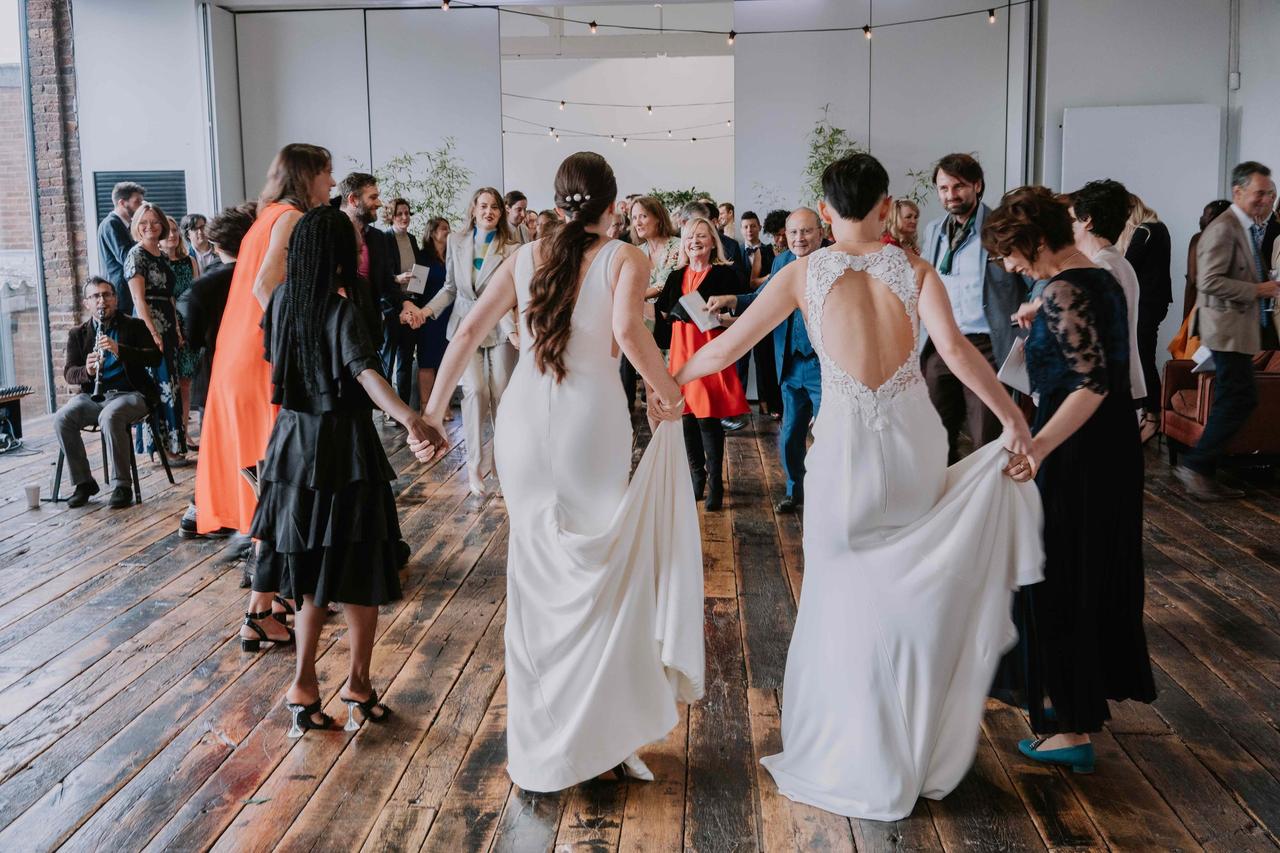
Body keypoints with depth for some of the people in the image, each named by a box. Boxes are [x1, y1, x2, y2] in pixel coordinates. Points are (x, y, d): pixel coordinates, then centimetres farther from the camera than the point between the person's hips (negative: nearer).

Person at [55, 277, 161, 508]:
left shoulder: (134, 326, 7)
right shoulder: (77, 334, 14)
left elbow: (155, 357, -8)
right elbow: (69, 373, 4)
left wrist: (119, 350, -23)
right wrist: (86, 370, -20)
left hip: (130, 393, -3)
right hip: (93, 395, 4)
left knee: (110, 417, -35)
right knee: (61, 418, -24)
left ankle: (122, 486, -25)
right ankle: (83, 482, -11)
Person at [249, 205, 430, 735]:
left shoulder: (282, 302, 4)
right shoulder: (343, 312, -14)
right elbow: (366, 373, -31)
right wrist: (408, 418, -47)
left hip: (294, 443, 6)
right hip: (342, 448, -6)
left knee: (311, 572, 14)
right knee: (357, 570, 4)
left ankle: (304, 686, 16)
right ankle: (358, 685, 12)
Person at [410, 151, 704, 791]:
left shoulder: (526, 257, 11)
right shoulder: (625, 258, 1)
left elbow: (466, 334, 4)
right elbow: (627, 330, -19)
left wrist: (431, 415, 8)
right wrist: (666, 391, -4)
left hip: (524, 418, 4)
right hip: (590, 420, -3)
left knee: (538, 577, 14)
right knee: (605, 578, 11)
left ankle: (542, 747, 25)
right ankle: (609, 735, 18)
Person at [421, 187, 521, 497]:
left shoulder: (511, 248, -5)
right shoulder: (456, 241, 4)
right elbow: (450, 287, 10)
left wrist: (511, 327, -27)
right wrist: (427, 310, -4)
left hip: (499, 328, -1)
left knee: (500, 396, 3)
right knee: (475, 390, -14)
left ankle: (497, 456, 25)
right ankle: (475, 464, -6)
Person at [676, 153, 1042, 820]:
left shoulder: (804, 272, -2)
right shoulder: (914, 269, -1)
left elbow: (728, 347, 2)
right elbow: (954, 349, -16)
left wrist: (670, 378, 17)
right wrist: (1013, 418, -11)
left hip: (846, 443, -2)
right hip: (915, 441, 2)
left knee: (851, 603, 12)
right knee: (912, 596, 18)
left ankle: (861, 768, 23)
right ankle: (919, 753, 33)